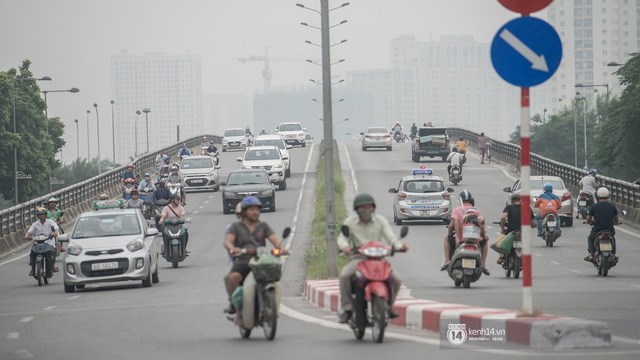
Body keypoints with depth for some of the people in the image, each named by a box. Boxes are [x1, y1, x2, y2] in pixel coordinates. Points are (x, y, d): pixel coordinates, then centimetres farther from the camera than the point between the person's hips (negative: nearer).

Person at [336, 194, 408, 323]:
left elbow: (390, 237, -6)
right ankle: (347, 308, -17)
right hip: (358, 258, -1)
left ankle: (388, 305, 8)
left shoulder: (381, 220, 5)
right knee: (344, 275, -32)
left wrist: (399, 246, -29)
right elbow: (342, 237, -8)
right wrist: (344, 246, -33)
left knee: (396, 279, -19)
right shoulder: (350, 222, 4)